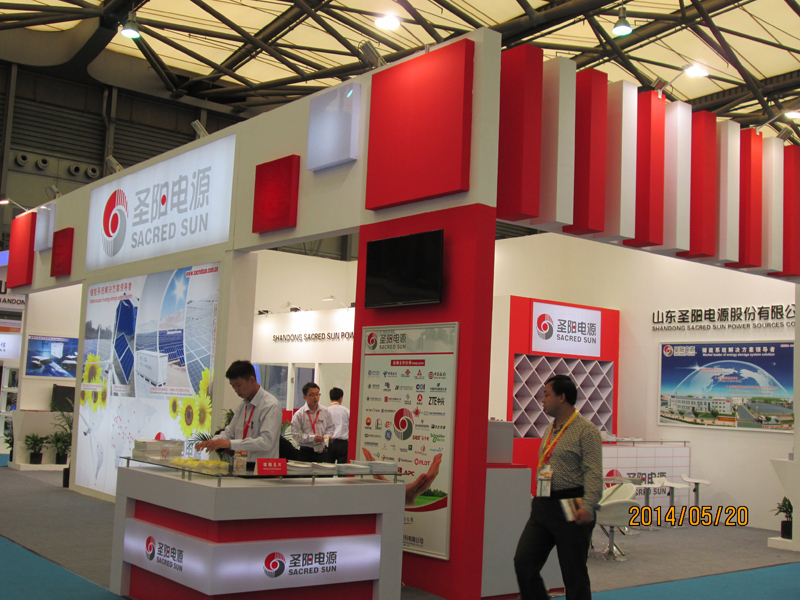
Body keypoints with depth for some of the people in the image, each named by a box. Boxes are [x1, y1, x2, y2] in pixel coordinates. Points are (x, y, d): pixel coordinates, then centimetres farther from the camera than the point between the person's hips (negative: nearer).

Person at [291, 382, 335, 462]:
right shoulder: (299, 415, -3)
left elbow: (330, 428, 18)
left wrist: (327, 435, -3)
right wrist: (312, 438, -17)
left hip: (321, 452, 3)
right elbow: (296, 435, -7)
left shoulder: (325, 412, 10)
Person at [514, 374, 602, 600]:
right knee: (523, 563, 0)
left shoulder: (586, 430, -9)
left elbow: (593, 472, -18)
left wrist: (588, 506, -29)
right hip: (542, 506, 8)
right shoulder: (550, 430, 18)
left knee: (574, 575, 2)